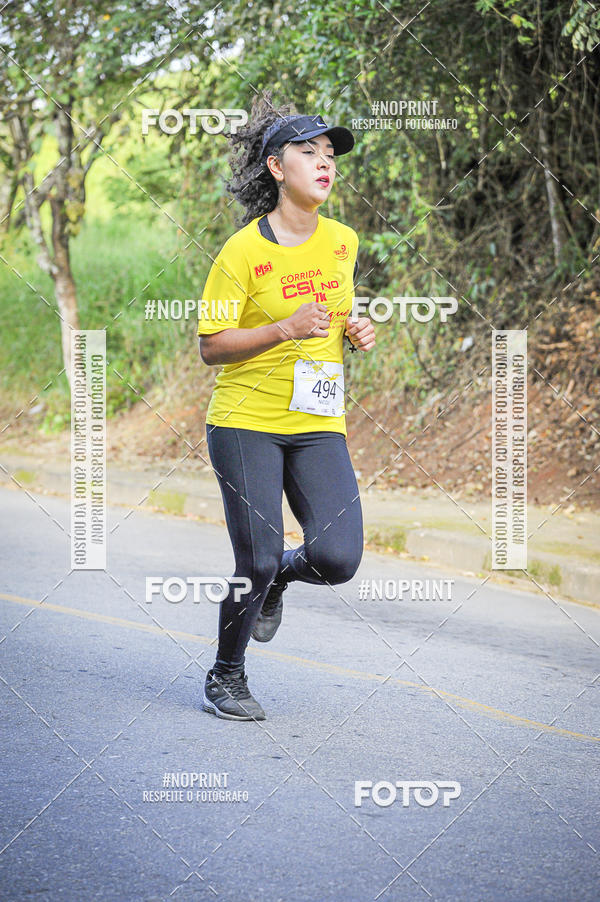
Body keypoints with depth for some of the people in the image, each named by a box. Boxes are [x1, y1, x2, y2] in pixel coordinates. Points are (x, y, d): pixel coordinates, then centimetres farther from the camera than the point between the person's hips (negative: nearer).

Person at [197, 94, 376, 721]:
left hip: (319, 426, 4)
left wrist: (354, 331, 2)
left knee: (338, 559, -12)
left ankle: (279, 576, 24)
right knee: (256, 563, -6)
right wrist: (285, 329, -22)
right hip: (246, 422, -4)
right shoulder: (243, 251, -10)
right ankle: (226, 676, 20)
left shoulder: (343, 241, 7)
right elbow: (210, 346, -9)